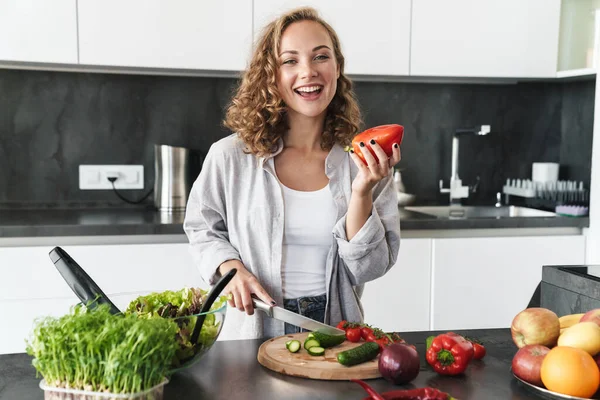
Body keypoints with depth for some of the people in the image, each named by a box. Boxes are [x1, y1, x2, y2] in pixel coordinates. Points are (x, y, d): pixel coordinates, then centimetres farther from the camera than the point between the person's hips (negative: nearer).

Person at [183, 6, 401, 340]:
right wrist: (230, 268, -7)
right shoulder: (229, 157, -3)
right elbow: (203, 229, 11)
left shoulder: (365, 161, -1)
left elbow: (369, 269, -2)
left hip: (335, 335, 1)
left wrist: (362, 194, -15)